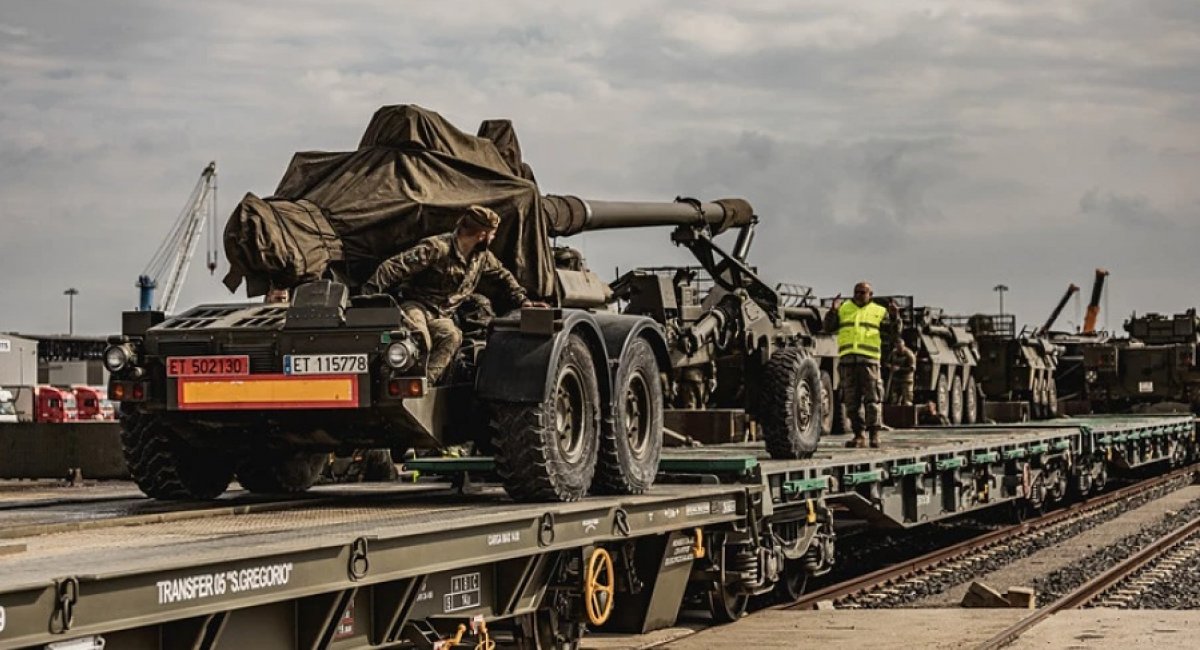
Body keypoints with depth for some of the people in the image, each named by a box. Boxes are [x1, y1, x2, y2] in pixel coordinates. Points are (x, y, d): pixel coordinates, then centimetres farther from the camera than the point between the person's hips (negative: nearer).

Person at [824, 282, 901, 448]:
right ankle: (859, 436, 8)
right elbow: (829, 327, 6)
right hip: (847, 359, 2)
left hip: (869, 359, -2)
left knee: (871, 398, -7)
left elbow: (895, 333, 4)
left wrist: (894, 316, -14)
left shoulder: (879, 312, 10)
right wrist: (833, 311, -10)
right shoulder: (844, 308, 15)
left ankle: (874, 435, -5)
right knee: (852, 400, 3)